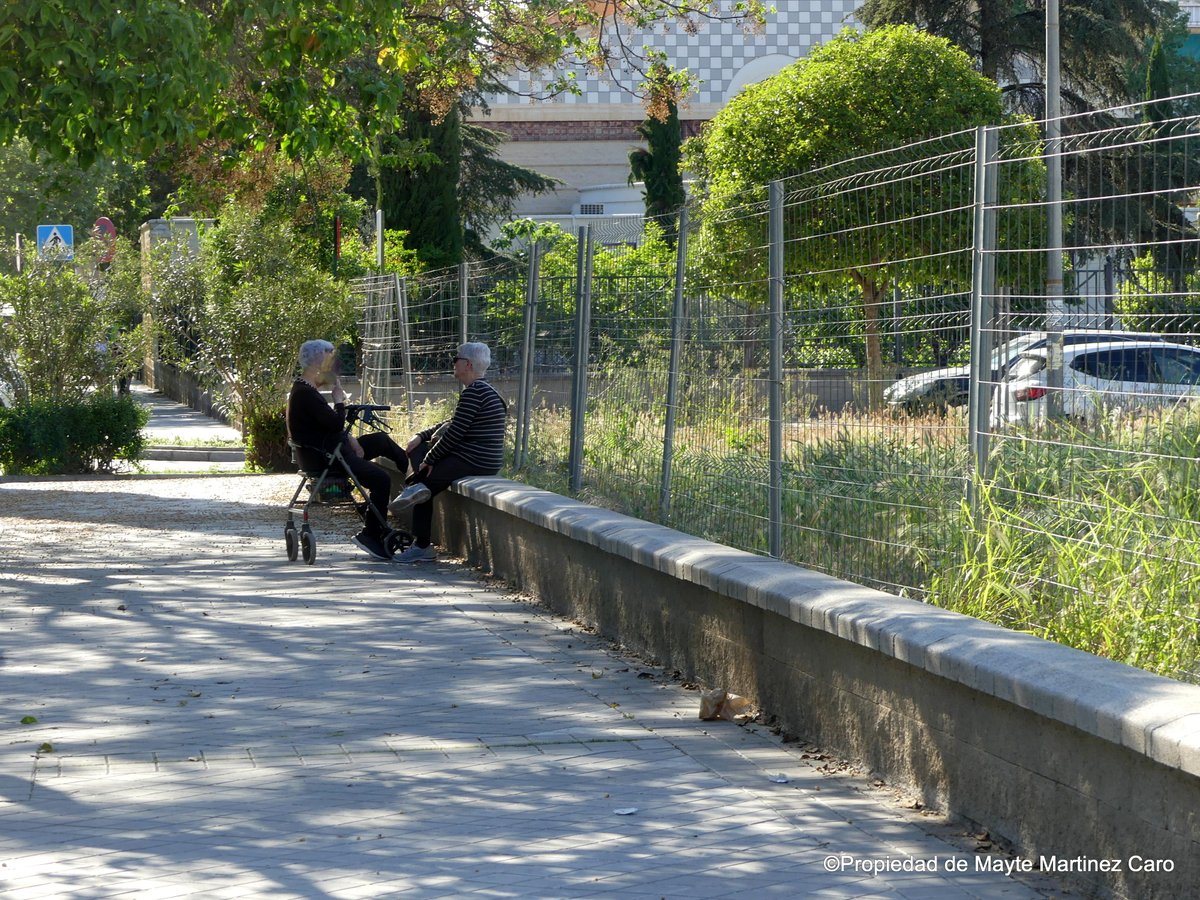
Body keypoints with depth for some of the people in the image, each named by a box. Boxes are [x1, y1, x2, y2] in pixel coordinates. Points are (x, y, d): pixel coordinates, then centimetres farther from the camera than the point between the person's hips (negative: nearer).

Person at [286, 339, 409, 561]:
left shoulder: (305, 390, 13)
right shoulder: (305, 394, -21)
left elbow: (331, 425, 21)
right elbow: (336, 423, -24)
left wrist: (349, 438, 6)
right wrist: (339, 399, -7)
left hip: (331, 449, 11)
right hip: (322, 460, -11)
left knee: (381, 440, 20)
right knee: (381, 479, -17)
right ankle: (370, 535, -9)